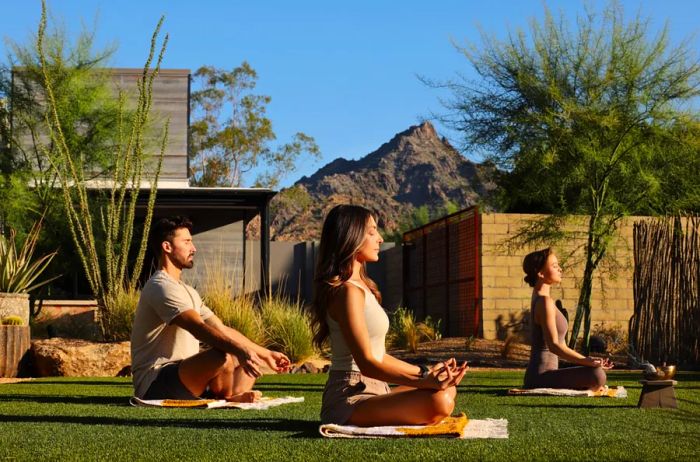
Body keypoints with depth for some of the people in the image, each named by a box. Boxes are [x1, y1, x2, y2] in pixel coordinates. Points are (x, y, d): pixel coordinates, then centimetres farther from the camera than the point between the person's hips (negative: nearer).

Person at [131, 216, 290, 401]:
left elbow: (223, 330, 20)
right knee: (223, 356, -33)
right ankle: (227, 399, -5)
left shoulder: (188, 292, 20)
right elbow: (199, 329, -29)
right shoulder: (161, 287, -14)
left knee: (251, 360, 10)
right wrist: (239, 350, -41)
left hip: (184, 377, 11)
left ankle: (232, 398, -16)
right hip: (154, 383, -10)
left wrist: (266, 354, 16)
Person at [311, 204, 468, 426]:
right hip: (350, 400, -10)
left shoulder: (361, 286, 16)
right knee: (438, 402, -28)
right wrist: (423, 380, -29)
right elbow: (366, 363, -22)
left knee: (447, 390, 20)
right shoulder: (348, 291, -16)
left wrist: (425, 372, 17)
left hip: (370, 391, 10)